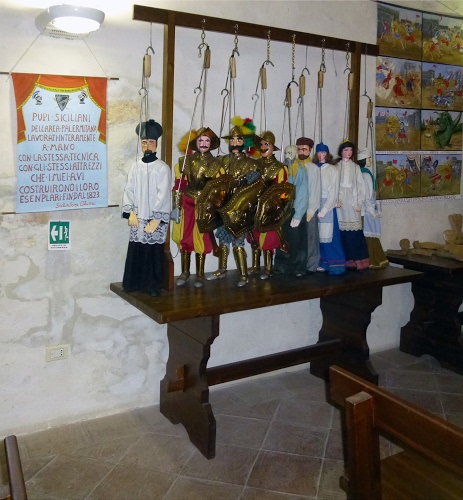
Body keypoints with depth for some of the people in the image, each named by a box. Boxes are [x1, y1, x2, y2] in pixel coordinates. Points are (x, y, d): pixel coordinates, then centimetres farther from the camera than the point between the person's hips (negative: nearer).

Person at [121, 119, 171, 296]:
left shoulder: (163, 168, -3)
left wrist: (155, 219, -14)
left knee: (154, 252, 0)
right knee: (135, 251, 4)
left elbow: (163, 195, -8)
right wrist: (131, 212, -7)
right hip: (138, 217, 3)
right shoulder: (135, 167, 8)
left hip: (155, 219, -3)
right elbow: (129, 190, 5)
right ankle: (133, 283, 17)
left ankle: (154, 285, 11)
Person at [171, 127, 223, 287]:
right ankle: (185, 272, 18)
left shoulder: (216, 164, 2)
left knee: (202, 238, 2)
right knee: (184, 238, 4)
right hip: (187, 204, 1)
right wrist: (176, 206, -4)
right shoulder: (185, 161, 2)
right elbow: (178, 185, 0)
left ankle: (200, 274, 14)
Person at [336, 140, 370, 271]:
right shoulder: (336, 167, 8)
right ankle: (348, 260, 1)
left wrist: (359, 203, -2)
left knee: (355, 231, -8)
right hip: (340, 201, 0)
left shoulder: (356, 167, 10)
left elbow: (361, 185, 6)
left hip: (353, 201, 0)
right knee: (344, 232, -4)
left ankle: (359, 260, -6)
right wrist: (336, 200, -10)